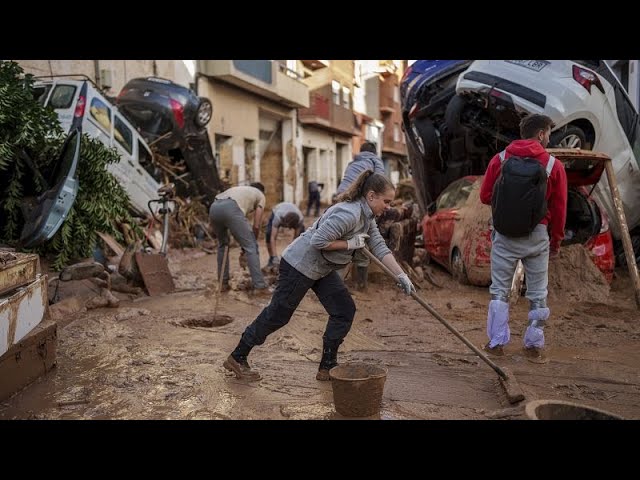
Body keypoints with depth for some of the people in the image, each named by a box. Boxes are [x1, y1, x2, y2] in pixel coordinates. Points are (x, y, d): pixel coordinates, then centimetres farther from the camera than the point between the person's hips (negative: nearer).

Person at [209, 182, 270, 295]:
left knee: (222, 244, 27)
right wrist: (253, 241, 30)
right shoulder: (261, 196, 26)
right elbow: (256, 225, 15)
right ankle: (259, 286, 3)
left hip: (214, 207, 6)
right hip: (230, 208, -6)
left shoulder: (240, 189, 42)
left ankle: (223, 283, 28)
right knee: (251, 247, 4)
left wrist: (245, 243, 39)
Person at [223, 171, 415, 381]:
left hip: (322, 269, 10)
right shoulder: (349, 214, -27)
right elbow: (319, 241, -31)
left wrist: (401, 275, 1)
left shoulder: (367, 217, 5)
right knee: (278, 314, 1)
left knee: (344, 310, 4)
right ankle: (237, 358, 18)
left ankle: (327, 368, 14)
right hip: (299, 264, -10)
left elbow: (379, 247, 5)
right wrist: (350, 243, -22)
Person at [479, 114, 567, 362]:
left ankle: (496, 342, 12)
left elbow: (485, 196, 2)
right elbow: (559, 208, 1)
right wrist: (556, 239, 12)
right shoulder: (554, 165, -3)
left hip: (504, 233, 1)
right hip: (538, 235, 0)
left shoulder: (500, 160, -1)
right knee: (538, 294, 11)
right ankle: (534, 346, 17)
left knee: (499, 290, 10)